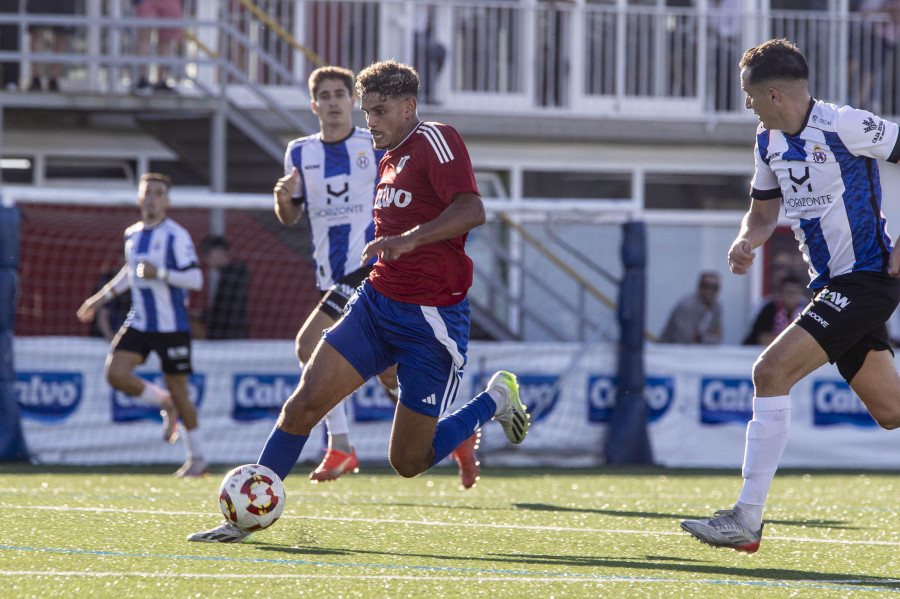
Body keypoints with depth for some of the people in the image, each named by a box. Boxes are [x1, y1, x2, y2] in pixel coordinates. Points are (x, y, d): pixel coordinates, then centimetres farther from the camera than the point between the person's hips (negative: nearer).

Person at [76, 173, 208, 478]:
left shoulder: (175, 235, -12)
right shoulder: (132, 234, 9)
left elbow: (195, 279, -16)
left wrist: (160, 273, -28)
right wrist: (101, 297, 25)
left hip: (172, 326, -6)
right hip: (139, 323, 6)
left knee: (178, 391, -1)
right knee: (116, 374, -13)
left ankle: (197, 459, 15)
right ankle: (165, 404, 14)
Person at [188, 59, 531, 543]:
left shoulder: (434, 140, -12)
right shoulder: (390, 159, 15)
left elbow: (471, 211, -26)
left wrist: (406, 239, -35)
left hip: (432, 319, -7)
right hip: (376, 304, 7)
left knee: (408, 462, 0)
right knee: (304, 402, -10)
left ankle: (496, 400, 24)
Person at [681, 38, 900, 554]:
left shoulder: (844, 126, -16)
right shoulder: (771, 140, 9)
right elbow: (764, 212, 22)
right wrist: (747, 241, -2)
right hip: (832, 284, 9)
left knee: (771, 371, -18)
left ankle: (747, 520, -17)